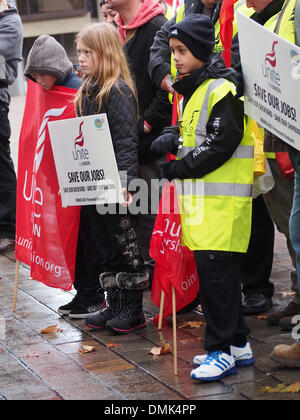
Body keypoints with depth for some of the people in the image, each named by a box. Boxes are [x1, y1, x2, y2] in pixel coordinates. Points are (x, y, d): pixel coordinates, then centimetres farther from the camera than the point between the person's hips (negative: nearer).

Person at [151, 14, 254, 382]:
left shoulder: (221, 90, -13)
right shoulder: (189, 91, 17)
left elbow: (221, 144, -20)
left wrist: (178, 168, -13)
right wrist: (172, 137, 3)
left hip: (222, 198, -9)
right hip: (198, 197, 10)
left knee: (213, 268, -10)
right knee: (221, 271, 13)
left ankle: (221, 351, -5)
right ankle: (238, 344, 21)